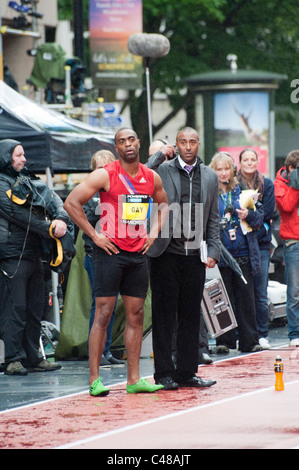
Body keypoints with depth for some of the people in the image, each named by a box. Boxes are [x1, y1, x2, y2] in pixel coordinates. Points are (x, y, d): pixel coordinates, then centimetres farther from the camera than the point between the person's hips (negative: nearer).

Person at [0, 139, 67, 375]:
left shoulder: (26, 179, 18)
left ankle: (33, 358, 15)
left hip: (34, 253, 8)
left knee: (35, 308, 9)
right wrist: (50, 229, -11)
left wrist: (61, 218, -12)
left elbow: (52, 198, 9)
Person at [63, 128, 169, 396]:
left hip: (138, 253, 6)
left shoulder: (152, 178, 8)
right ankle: (94, 379, -4)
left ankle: (134, 379, 10)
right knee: (103, 314, -6)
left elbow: (163, 203, 27)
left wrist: (155, 231, 11)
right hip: (110, 252, -5)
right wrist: (94, 235, -10)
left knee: (136, 315, 6)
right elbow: (72, 202, -10)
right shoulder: (105, 175, -8)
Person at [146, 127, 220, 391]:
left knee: (191, 316, 8)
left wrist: (213, 252, 4)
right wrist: (159, 155, -12)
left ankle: (187, 373, 14)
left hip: (194, 257, 4)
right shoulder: (162, 171, 1)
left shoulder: (209, 177, 11)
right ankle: (164, 373, 4)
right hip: (166, 255, -4)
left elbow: (213, 220, 14)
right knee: (164, 317, 0)